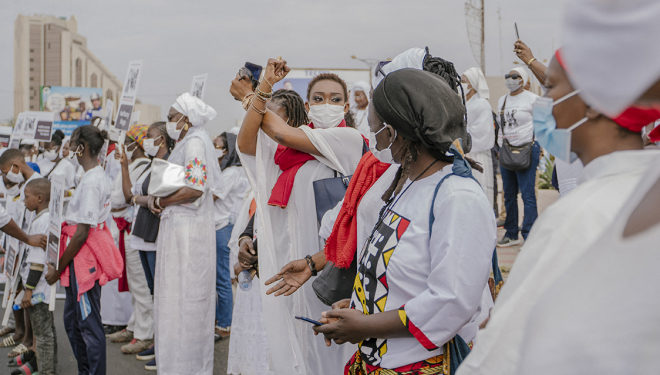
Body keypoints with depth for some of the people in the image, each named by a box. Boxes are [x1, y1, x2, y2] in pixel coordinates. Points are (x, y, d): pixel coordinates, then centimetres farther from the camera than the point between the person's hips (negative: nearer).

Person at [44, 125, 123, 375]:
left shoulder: (91, 182, -19)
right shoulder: (98, 176, 12)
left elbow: (82, 234, -20)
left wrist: (58, 269, -13)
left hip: (84, 253, -10)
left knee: (89, 324, -3)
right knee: (72, 321, 18)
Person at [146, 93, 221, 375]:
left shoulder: (195, 143, -12)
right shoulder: (183, 144, 19)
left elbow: (194, 188, -22)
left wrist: (161, 201, -12)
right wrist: (155, 197, 2)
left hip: (189, 231, -10)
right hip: (176, 228, 10)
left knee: (184, 296, -5)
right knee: (175, 296, 13)